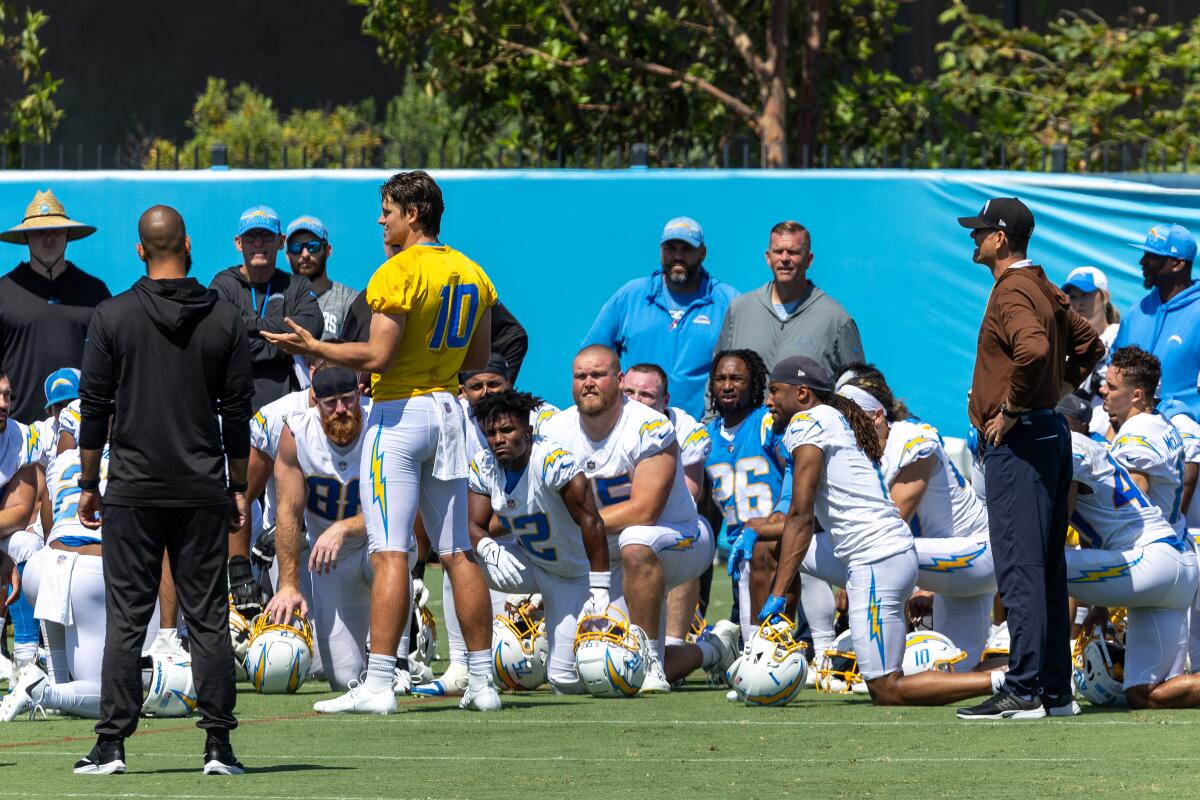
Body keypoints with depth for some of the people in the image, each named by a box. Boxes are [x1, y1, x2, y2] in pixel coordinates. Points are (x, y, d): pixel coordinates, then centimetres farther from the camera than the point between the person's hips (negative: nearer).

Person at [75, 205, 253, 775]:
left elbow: (94, 408, -1)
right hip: (203, 491, 1)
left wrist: (88, 485, 7)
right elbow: (238, 412, 4)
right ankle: (218, 745, 0)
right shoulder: (224, 319, 1)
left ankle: (112, 744, -3)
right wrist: (238, 488, 12)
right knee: (208, 617, 3)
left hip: (132, 492, -1)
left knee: (125, 619, 1)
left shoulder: (113, 317, -2)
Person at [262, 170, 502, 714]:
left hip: (399, 412, -7)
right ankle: (481, 682, 11)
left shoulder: (399, 273, -13)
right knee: (458, 552, 10)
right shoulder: (472, 275, 10)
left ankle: (378, 685, -15)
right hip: (448, 413, 7)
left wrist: (314, 348, -7)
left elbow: (377, 357, -18)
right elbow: (479, 358, 15)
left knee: (391, 554, -11)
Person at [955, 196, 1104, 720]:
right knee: (1047, 568, 11)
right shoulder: (1044, 290, 16)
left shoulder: (1012, 292, -14)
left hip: (1017, 442, -10)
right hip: (1051, 432, 10)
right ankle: (1054, 691, 14)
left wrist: (1012, 409, -21)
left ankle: (1024, 692, -13)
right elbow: (1088, 343, 26)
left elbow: (1034, 349, -32)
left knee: (1019, 568, -11)